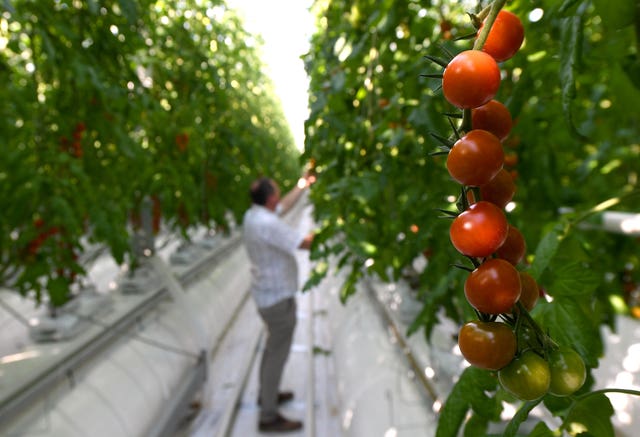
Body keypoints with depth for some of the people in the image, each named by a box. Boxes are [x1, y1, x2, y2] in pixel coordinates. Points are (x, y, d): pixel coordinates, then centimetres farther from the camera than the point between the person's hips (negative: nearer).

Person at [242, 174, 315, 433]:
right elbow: (306, 244, -25)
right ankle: (269, 417, 14)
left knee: (274, 346, 25)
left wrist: (303, 185, 19)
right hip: (278, 297, -10)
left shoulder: (253, 215, 1)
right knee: (278, 353, 2)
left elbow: (285, 205, 18)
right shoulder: (268, 224, -27)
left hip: (268, 292, 10)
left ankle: (266, 393, 42)